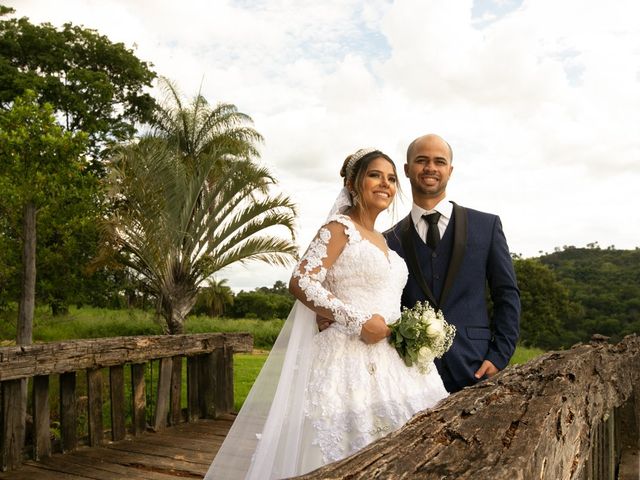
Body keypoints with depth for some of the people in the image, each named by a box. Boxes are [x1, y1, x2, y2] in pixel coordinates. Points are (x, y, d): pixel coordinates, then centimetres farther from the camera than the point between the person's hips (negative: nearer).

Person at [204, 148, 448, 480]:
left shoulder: (381, 239, 19)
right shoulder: (339, 228, -5)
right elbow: (301, 283, -17)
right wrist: (357, 322, -20)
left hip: (389, 362, 8)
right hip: (350, 358, -8)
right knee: (345, 453, -5)